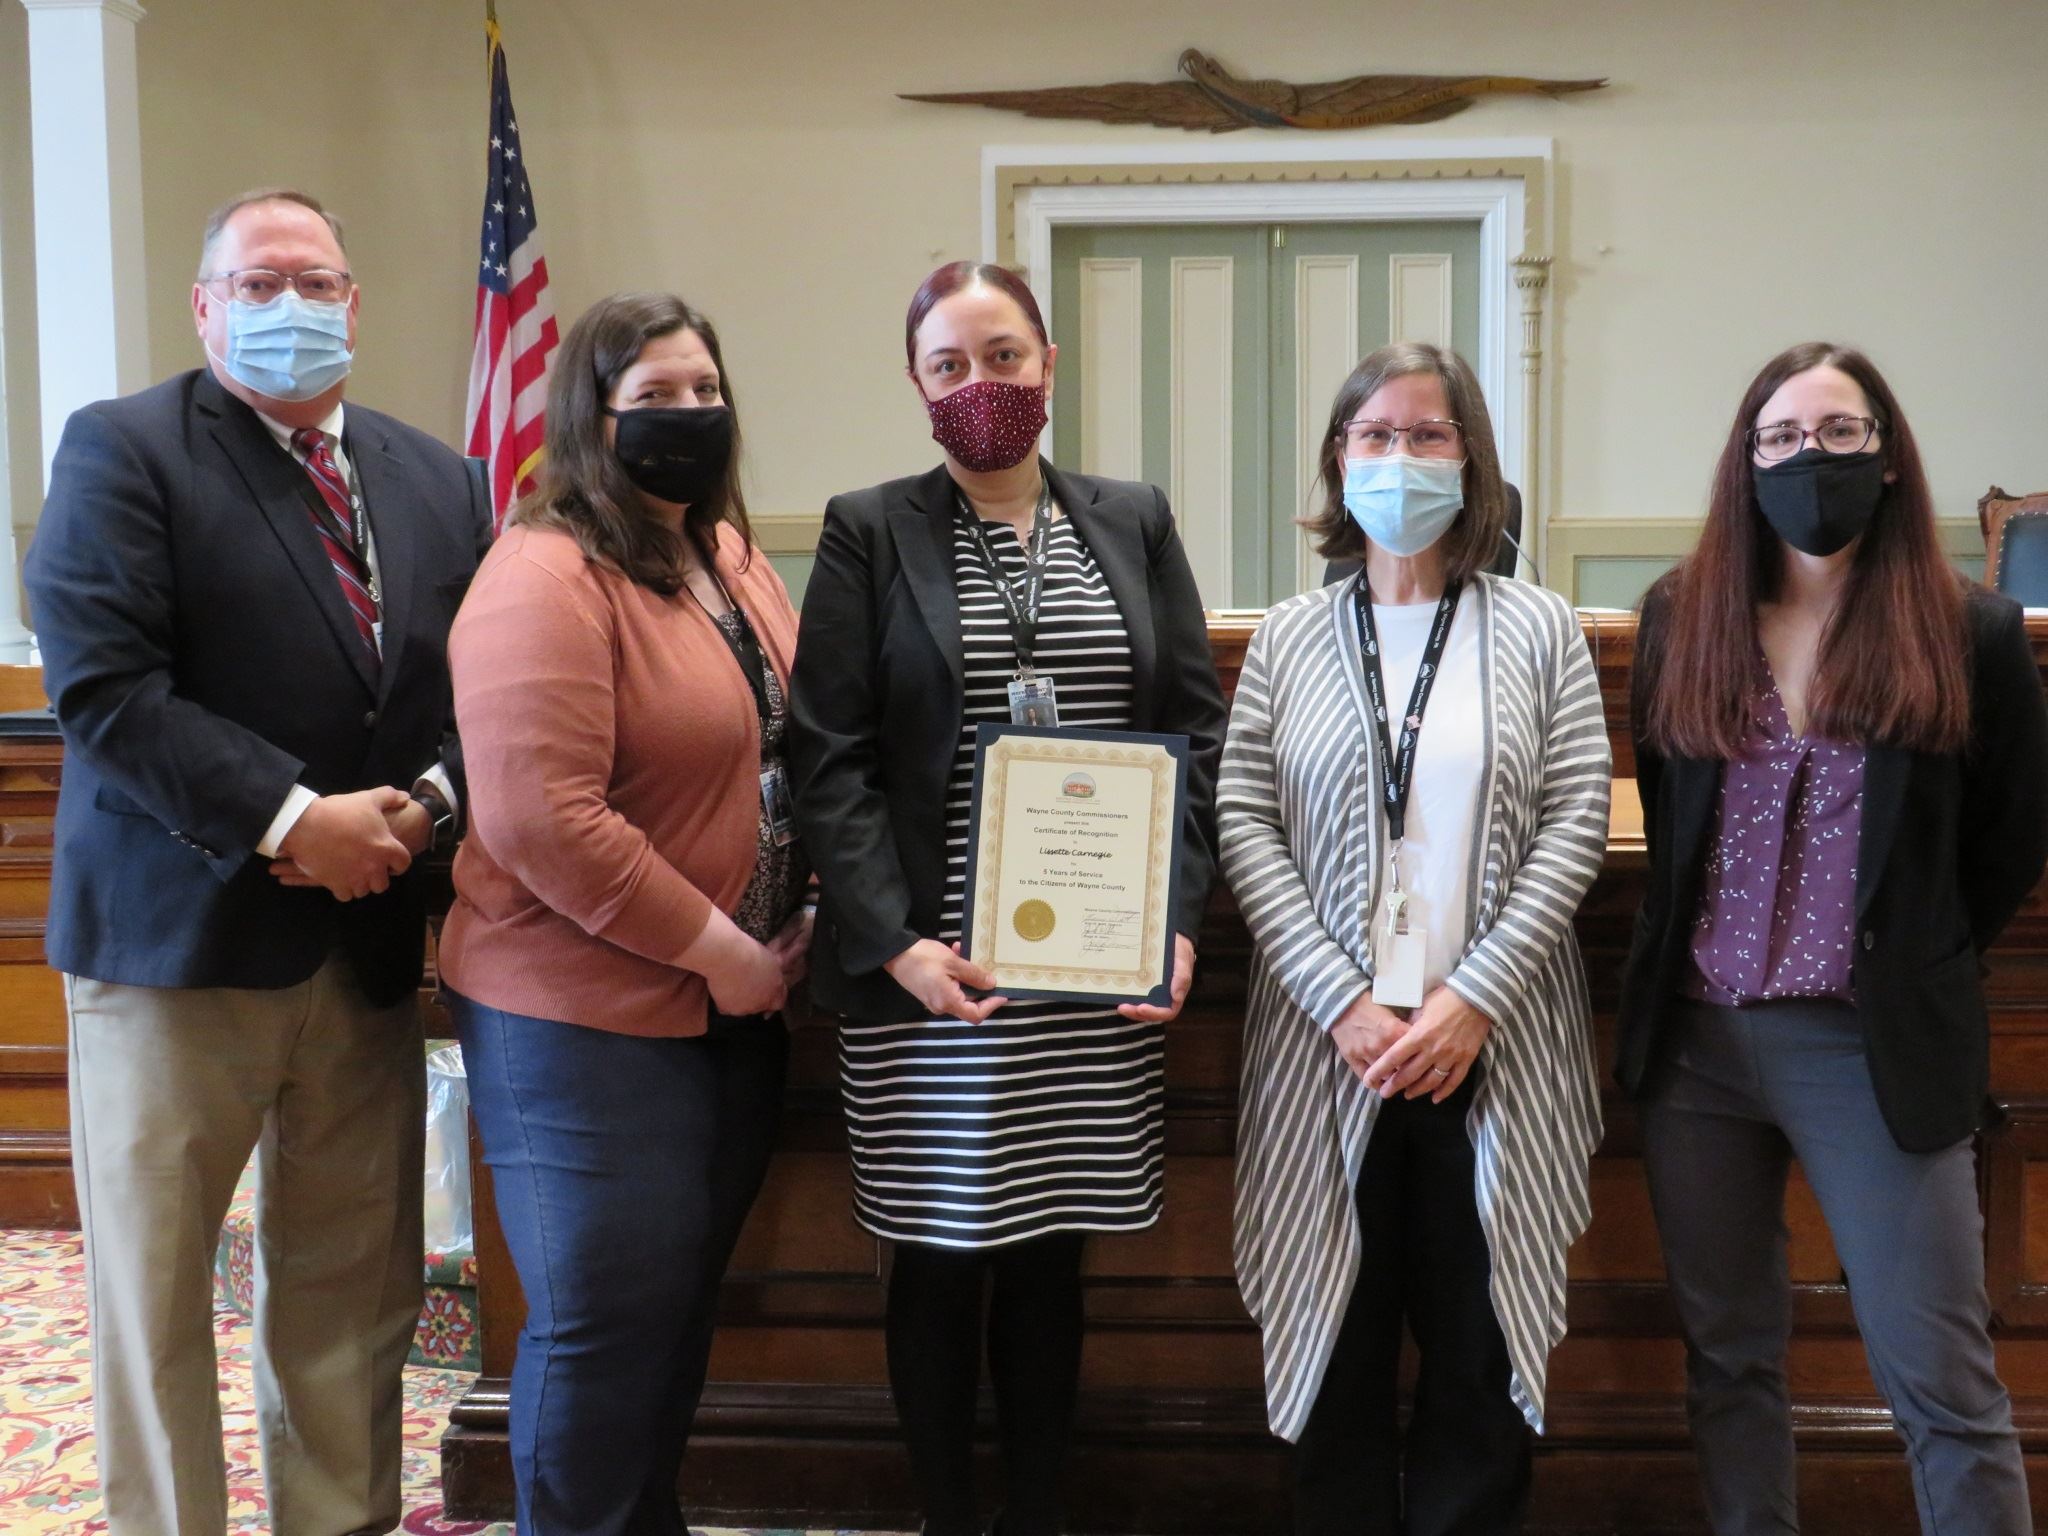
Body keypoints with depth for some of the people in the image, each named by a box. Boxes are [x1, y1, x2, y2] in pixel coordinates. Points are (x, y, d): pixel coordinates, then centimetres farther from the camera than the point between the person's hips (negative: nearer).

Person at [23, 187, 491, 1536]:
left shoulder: (437, 479, 12)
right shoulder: (121, 450, -3)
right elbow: (103, 688, -14)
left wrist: (426, 800, -10)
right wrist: (290, 821, -19)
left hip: (372, 939, 4)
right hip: (180, 933, -4)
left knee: (353, 1295, 12)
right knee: (155, 1291, 9)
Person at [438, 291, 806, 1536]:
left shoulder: (734, 560, 9)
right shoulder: (546, 579, -17)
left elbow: (792, 751, 19)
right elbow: (541, 822, -25)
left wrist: (795, 927, 5)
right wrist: (714, 948, -18)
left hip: (736, 1012, 8)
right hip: (586, 1019, -8)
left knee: (685, 1309, 18)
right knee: (606, 1326, 4)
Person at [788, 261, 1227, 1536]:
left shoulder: (1134, 523, 10)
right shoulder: (869, 533, 2)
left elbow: (1198, 728, 7)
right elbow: (832, 756, -4)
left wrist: (1177, 918, -5)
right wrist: (896, 942, -15)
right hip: (925, 972, -2)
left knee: (1052, 1252, 11)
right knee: (941, 1256, 8)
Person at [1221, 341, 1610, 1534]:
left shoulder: (1539, 630, 4)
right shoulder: (1289, 639, 7)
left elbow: (1576, 824, -2)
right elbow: (1244, 822, 0)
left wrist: (1472, 1000, -12)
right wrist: (1344, 1003, -10)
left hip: (1491, 1048, 0)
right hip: (1329, 1044, 1)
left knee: (1481, 1344, 6)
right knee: (1339, 1340, 8)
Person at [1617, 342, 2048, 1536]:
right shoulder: (1682, 619, 4)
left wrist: (1918, 965, 6)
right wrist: (1691, 952, 11)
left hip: (1874, 1047, -3)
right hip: (1696, 1034, 3)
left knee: (1942, 1382, 1)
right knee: (1729, 1355, 14)